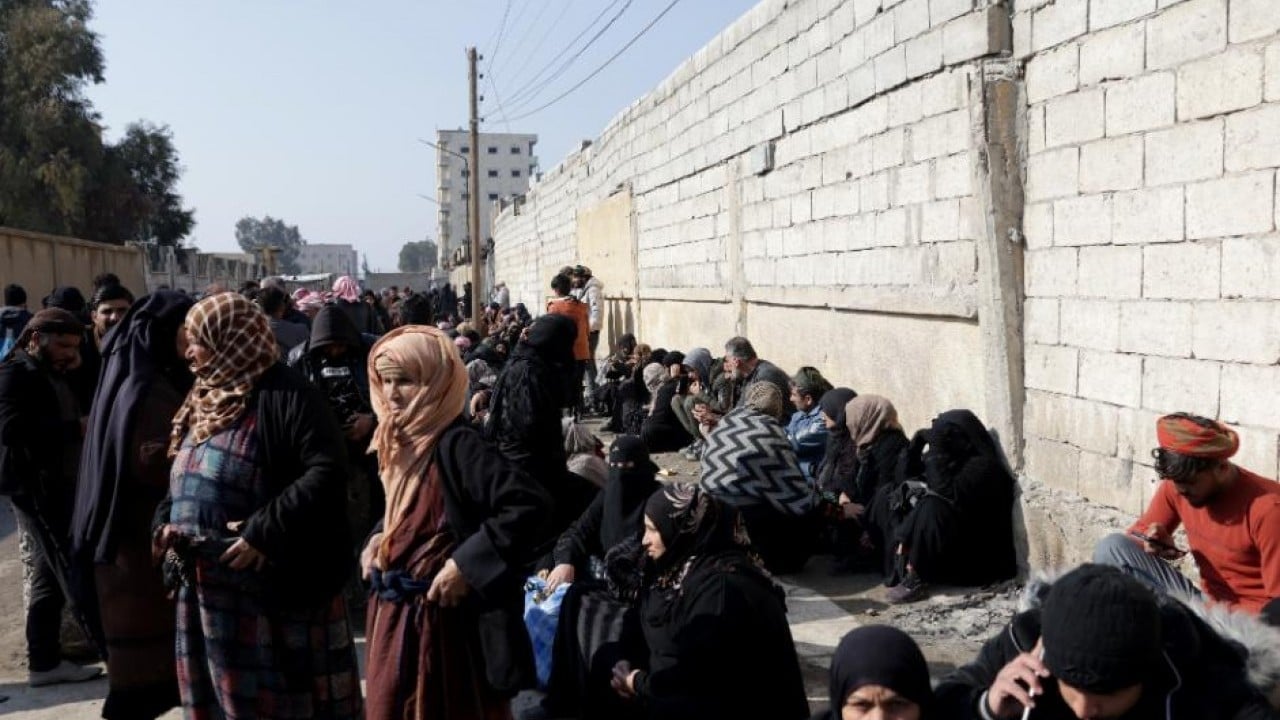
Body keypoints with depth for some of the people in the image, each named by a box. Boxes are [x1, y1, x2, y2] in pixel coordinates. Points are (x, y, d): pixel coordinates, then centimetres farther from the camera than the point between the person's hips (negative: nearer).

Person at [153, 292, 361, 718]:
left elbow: (327, 471, -24)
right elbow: (186, 479, 23)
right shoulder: (204, 400, 13)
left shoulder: (282, 395, -15)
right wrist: (167, 520, 4)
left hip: (273, 590, -8)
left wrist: (266, 529, -27)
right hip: (208, 589, 8)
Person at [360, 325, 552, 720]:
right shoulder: (401, 441, 6)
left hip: (439, 614, -8)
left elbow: (529, 505, -31)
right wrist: (380, 538, 4)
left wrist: (468, 564, -26)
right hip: (395, 613, 9)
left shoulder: (456, 444, -21)